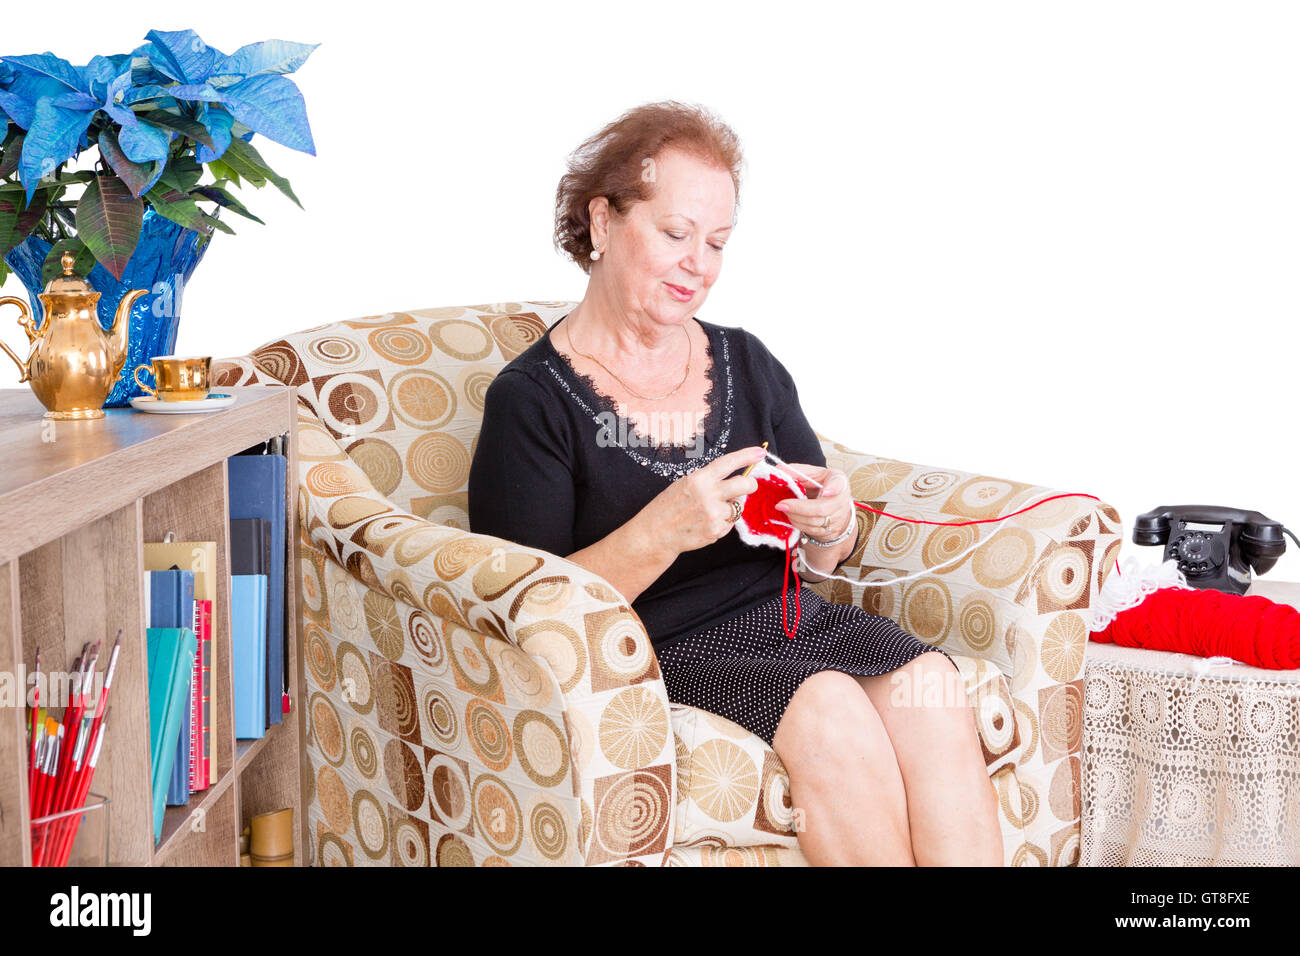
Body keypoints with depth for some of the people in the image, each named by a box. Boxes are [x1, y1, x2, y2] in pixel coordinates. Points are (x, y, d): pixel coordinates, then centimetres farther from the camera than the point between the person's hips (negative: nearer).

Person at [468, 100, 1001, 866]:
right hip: (655, 651, -5)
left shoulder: (746, 364, 16)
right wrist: (662, 532, -23)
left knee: (930, 686, -25)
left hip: (784, 615, 5)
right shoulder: (530, 400, -1)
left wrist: (835, 524, -7)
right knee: (830, 710, -32)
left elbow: (827, 562, 18)